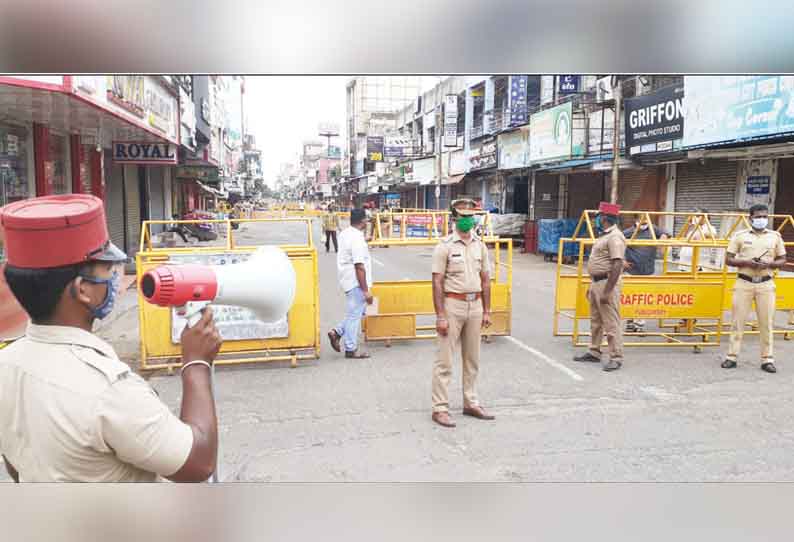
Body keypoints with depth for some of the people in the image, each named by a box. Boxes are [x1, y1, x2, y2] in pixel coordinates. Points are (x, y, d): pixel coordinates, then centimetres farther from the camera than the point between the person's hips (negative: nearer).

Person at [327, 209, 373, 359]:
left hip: (348, 279, 9)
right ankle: (351, 349, 10)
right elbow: (359, 266, -24)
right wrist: (366, 290, -22)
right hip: (356, 283, -9)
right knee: (355, 314, 0)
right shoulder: (357, 239, -21)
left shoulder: (345, 233, 9)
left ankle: (337, 332, 18)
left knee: (357, 312, 20)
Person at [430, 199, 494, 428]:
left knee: (472, 359, 14)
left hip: (475, 305, 6)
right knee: (445, 360, -2)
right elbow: (437, 282, -10)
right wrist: (440, 316, -15)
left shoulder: (480, 246, 8)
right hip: (453, 304, -6)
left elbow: (485, 280, 13)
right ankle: (440, 408, 6)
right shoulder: (445, 246, -8)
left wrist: (486, 311, 9)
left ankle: (471, 403, 26)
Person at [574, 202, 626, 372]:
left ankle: (616, 358, 5)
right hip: (596, 282, 10)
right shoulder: (604, 235, 15)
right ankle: (594, 352, 28)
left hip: (607, 283, -10)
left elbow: (617, 265, -24)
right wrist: (592, 286, 20)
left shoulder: (614, 237, -17)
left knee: (611, 323, -3)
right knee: (596, 321, 17)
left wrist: (607, 291, -25)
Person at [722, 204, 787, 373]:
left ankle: (767, 359, 13)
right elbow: (728, 259, 2)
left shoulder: (775, 236, 6)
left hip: (766, 284, 1)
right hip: (744, 282, -1)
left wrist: (769, 264, -11)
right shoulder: (740, 235, 2)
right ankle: (732, 357, 8)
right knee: (738, 320, 2)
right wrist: (746, 262, -15)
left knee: (767, 322, 4)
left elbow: (782, 260, 9)